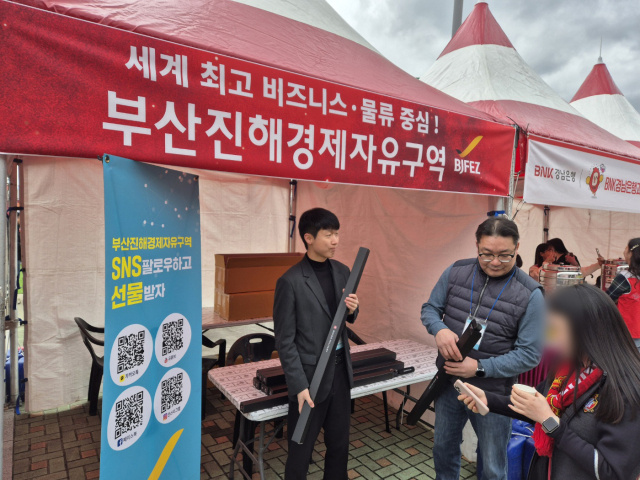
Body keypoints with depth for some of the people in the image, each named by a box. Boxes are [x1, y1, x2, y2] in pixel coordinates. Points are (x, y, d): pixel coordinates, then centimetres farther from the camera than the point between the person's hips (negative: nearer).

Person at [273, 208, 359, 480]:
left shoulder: (342, 272, 3)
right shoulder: (291, 281, -16)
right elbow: (285, 341, -13)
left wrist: (353, 310, -8)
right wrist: (299, 386, -16)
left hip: (340, 369, 6)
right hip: (310, 375, -6)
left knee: (340, 444, 20)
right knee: (301, 450, 11)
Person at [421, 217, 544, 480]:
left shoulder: (530, 294, -16)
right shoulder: (456, 272, -7)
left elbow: (529, 354, -15)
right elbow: (430, 308, 2)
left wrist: (480, 368, -24)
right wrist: (439, 329, -20)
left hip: (492, 392, -3)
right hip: (447, 381, 3)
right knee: (443, 449, 25)